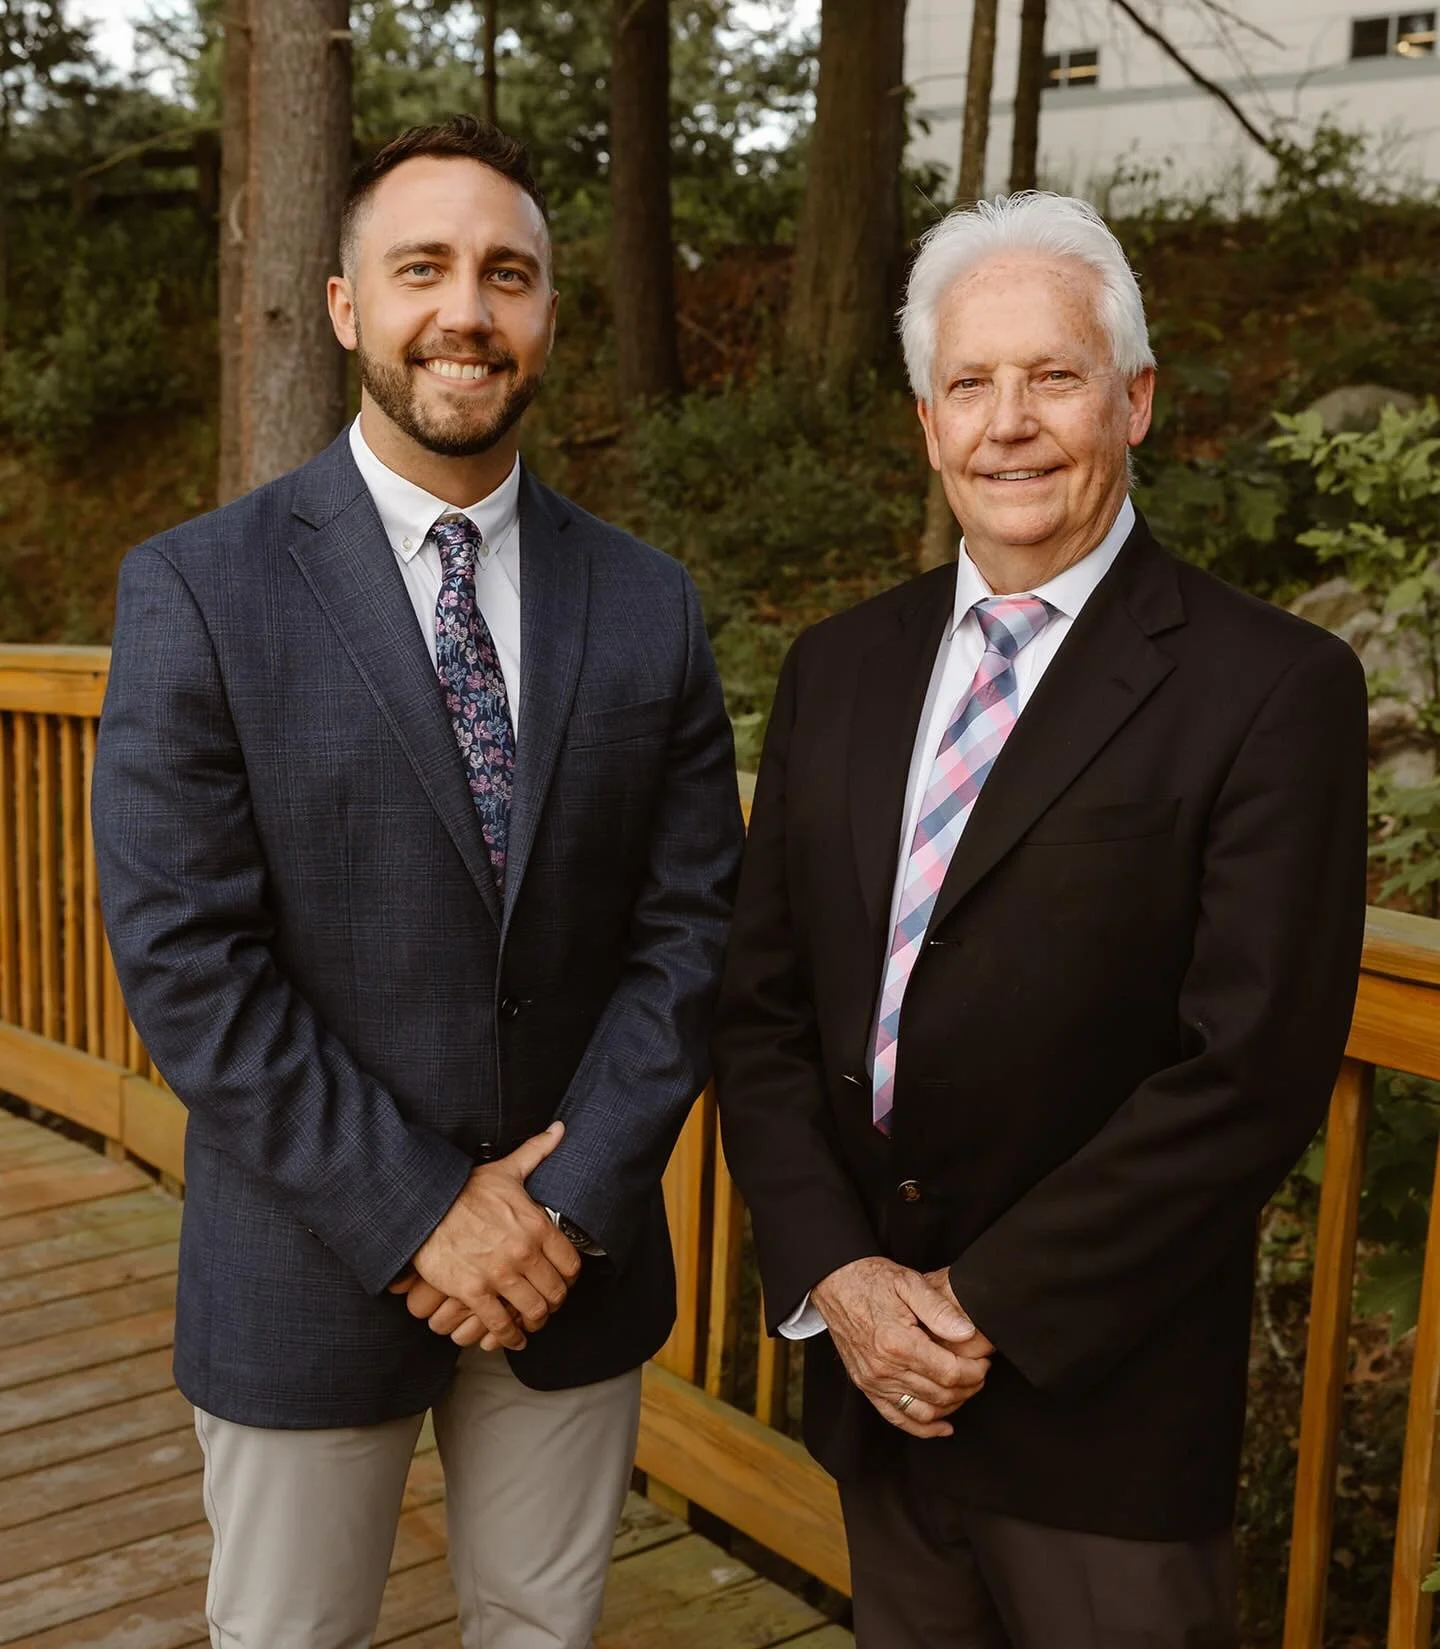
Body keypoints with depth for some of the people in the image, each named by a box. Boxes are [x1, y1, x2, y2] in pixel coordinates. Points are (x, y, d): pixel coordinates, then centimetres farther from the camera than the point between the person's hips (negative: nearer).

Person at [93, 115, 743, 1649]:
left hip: (579, 1254, 3)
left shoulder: (646, 602, 0)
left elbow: (687, 924, -1)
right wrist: (419, 1214, -15)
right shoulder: (199, 589, -9)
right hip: (312, 1267, -2)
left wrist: (576, 1201, -11)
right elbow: (182, 958, -13)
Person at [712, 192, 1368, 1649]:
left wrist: (986, 1306, -14)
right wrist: (834, 1275, -7)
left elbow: (1252, 1075, -16)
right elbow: (761, 1005, 4)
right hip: (870, 1373, 5)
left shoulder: (1275, 690, -11)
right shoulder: (838, 669, 5)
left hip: (1100, 1404, -4)